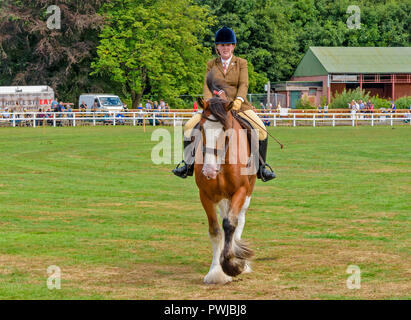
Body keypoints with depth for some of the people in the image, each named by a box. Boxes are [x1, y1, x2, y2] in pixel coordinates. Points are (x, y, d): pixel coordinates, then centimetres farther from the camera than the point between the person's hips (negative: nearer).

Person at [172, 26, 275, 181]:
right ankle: (188, 163, -5)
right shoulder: (211, 64, 12)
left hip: (238, 105, -2)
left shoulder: (241, 63, 7)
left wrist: (238, 100, -25)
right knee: (189, 126, -15)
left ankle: (261, 165, -11)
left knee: (260, 129, -23)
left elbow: (243, 84, -6)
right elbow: (207, 86, 1)